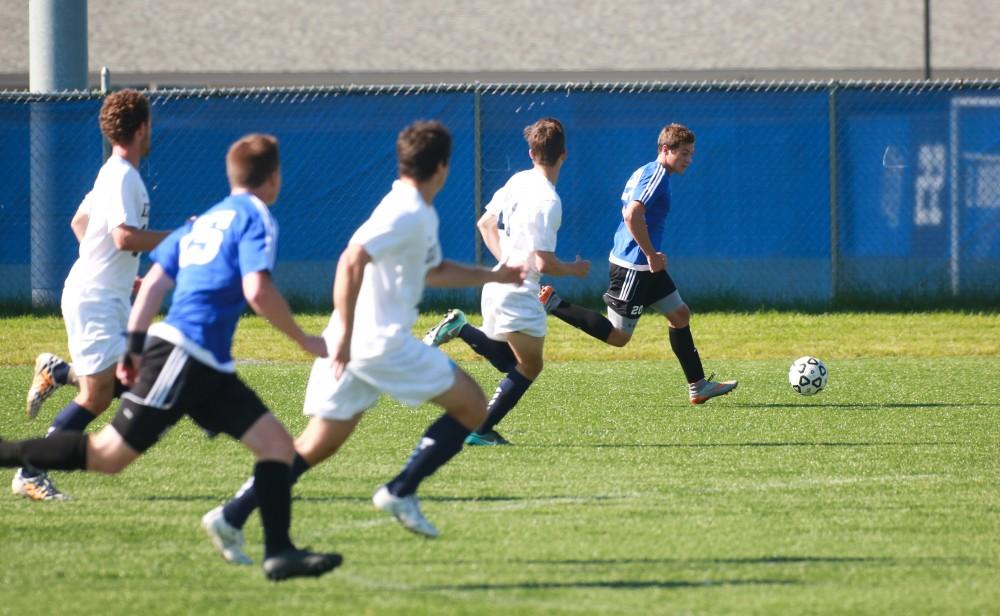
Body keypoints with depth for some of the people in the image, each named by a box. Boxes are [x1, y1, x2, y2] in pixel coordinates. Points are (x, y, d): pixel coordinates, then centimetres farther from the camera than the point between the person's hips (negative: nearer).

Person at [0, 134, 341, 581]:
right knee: (107, 455, -7)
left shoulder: (203, 221, 21)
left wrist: (134, 347, 18)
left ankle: (279, 552, -4)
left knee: (277, 444, 3)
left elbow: (154, 282, 18)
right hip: (184, 354, -9)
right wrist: (302, 340, -7)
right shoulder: (256, 219, -5)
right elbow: (257, 291, -18)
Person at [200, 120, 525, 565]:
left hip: (353, 344, 9)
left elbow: (432, 271, 36)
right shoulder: (406, 214, -13)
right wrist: (344, 334, -26)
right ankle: (401, 491, 0)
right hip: (382, 342, -9)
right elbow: (351, 262, -24)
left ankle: (231, 517, 0)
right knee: (471, 406, 3)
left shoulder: (420, 215, 18)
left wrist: (492, 276, 35)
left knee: (319, 444, 8)